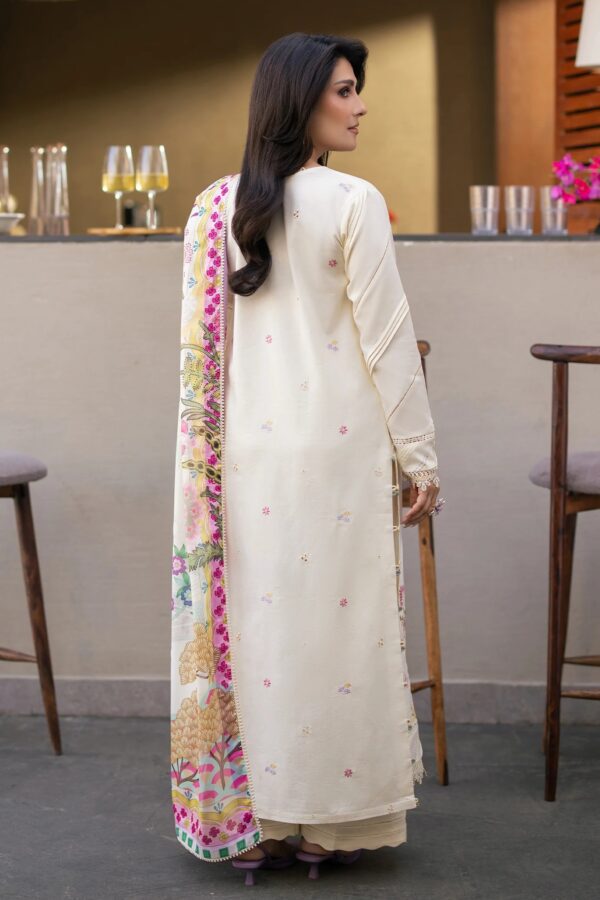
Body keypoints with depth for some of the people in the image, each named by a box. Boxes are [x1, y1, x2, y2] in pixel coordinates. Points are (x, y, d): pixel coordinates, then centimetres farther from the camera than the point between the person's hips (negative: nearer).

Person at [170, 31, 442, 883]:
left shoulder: (214, 207, 5)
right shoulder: (351, 203, -10)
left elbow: (202, 347, 7)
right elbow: (388, 340, -10)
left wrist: (210, 462, 13)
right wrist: (421, 459, -3)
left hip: (247, 454, 5)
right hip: (338, 447, -4)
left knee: (256, 624, 9)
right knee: (339, 625, 5)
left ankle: (255, 819, 17)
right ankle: (334, 820, 14)